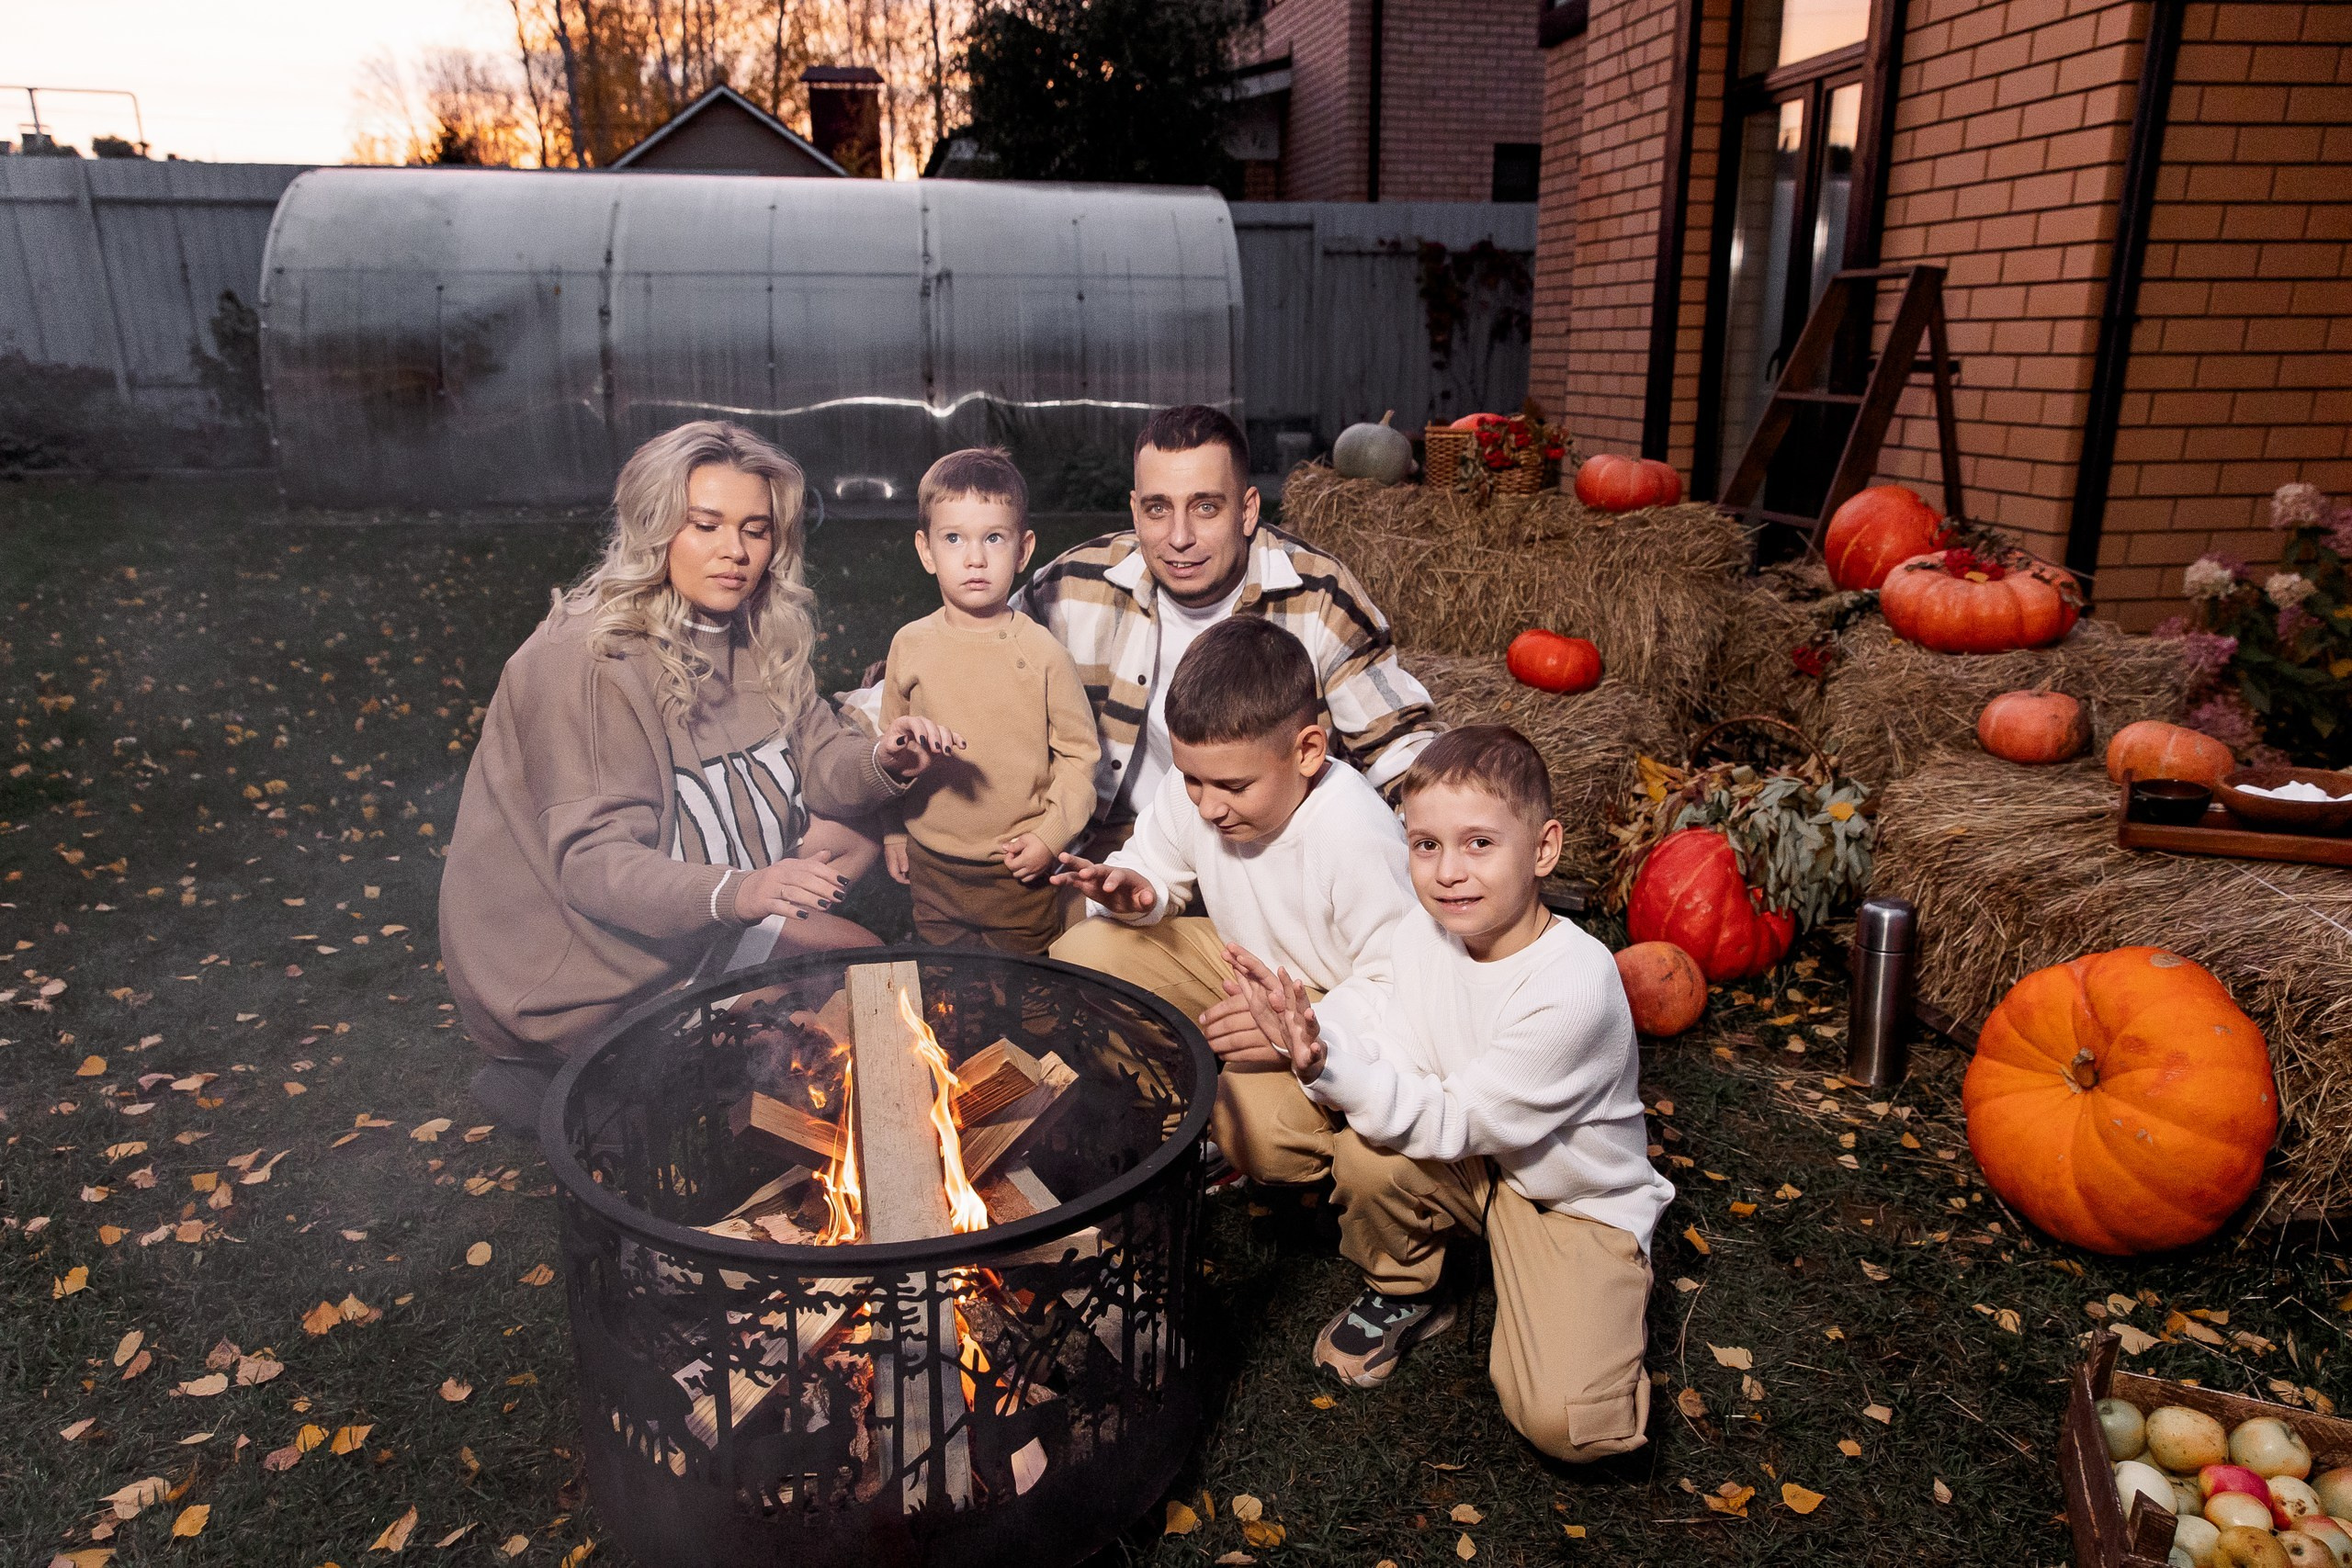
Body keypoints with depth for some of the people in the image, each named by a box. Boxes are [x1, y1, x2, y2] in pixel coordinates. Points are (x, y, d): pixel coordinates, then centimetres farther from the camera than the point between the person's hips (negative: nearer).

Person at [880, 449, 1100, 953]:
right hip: (932, 869, 2)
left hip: (1022, 873, -2)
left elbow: (1079, 751, -4)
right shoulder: (910, 645, -3)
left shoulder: (1041, 651, -10)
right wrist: (892, 832, 10)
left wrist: (1051, 835, -10)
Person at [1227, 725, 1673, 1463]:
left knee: (1564, 1423, -23)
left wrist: (1329, 1066, -38)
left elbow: (1458, 1121, -28)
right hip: (1470, 1171, 5)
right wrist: (1309, 1031, -34)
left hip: (1578, 1203, -5)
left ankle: (1590, 1312, 11)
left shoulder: (1573, 986, -31)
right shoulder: (1423, 931, -11)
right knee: (1366, 1152, -25)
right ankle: (1402, 1294, 6)